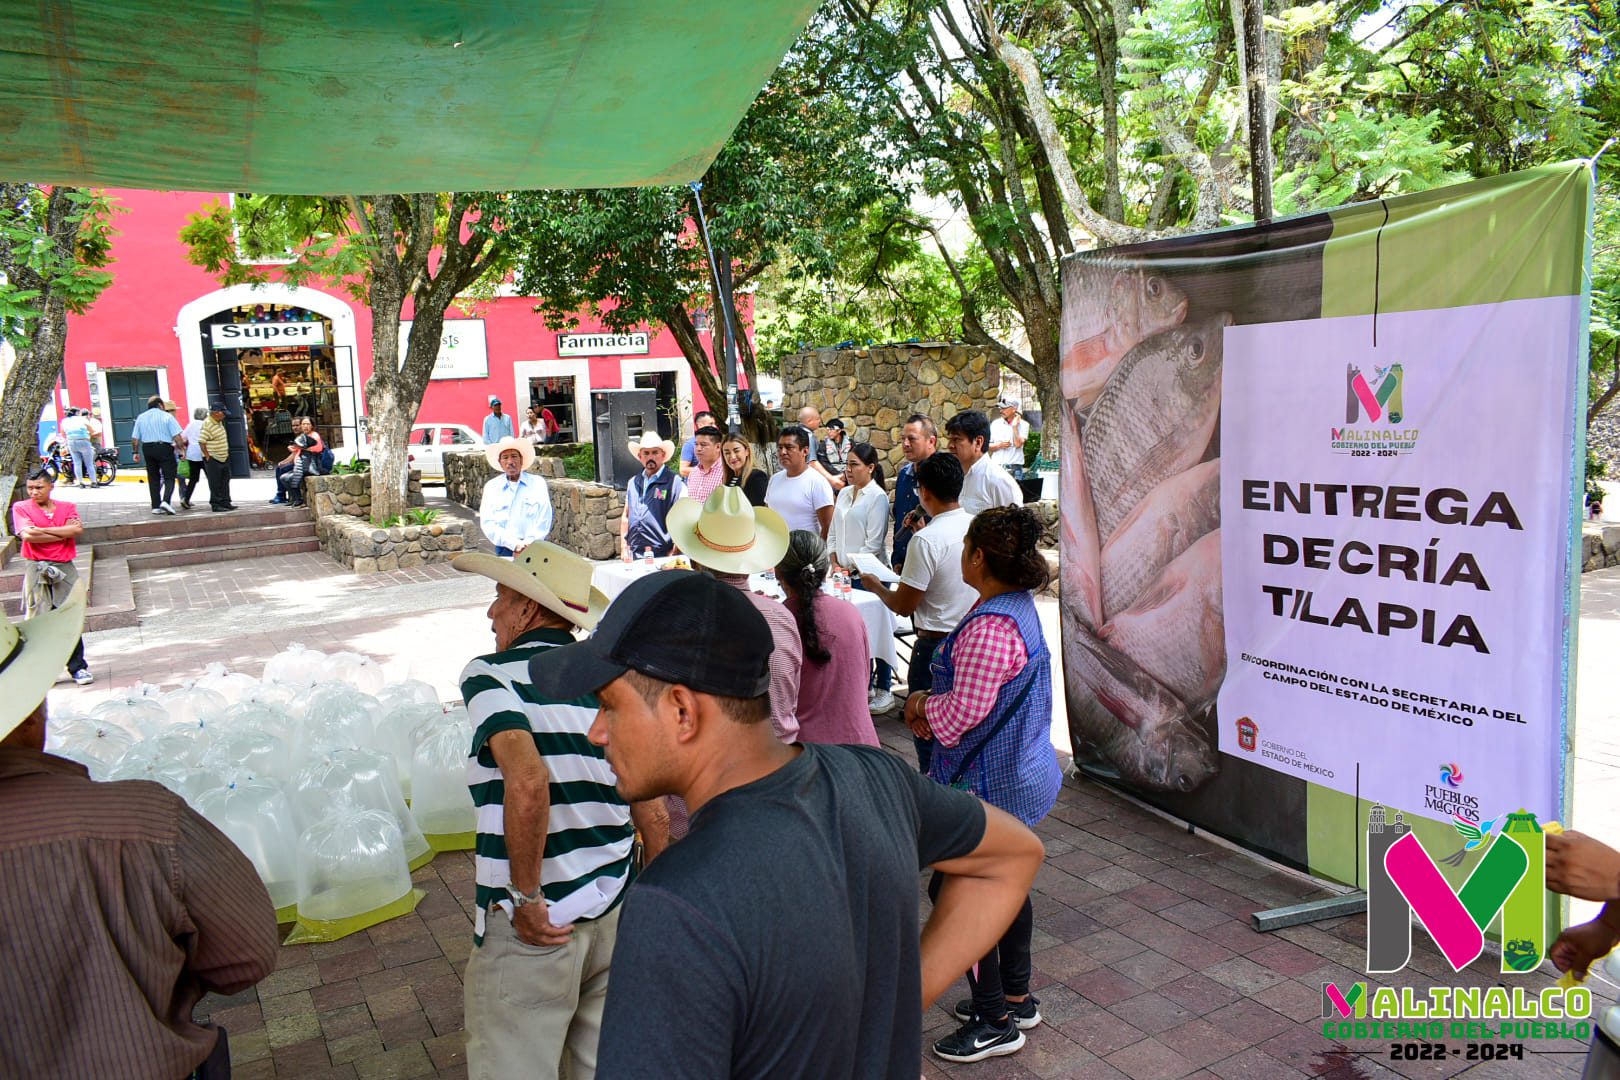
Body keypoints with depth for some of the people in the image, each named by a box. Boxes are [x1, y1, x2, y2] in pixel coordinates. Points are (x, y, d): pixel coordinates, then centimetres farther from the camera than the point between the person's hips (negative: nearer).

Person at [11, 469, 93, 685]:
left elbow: (77, 530, -7)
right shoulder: (21, 508, 5)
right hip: (36, 569, -1)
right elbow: (27, 535, -11)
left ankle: (77, 667, 6)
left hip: (64, 569, 1)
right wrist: (64, 532, -6)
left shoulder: (67, 507, 11)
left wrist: (42, 530, -7)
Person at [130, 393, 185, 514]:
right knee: (169, 477, -3)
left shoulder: (141, 417, 10)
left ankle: (155, 506, 11)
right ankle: (165, 500, -25)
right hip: (164, 447, -4)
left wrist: (136, 452, 17)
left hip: (147, 449, 4)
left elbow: (134, 438, 8)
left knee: (153, 478, 12)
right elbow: (177, 436, -11)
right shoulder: (166, 416, -2)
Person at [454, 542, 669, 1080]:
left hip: (532, 931, -5)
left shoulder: (490, 673, -11)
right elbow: (653, 816, 5)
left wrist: (526, 899, -18)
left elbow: (527, 781, -29)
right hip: (614, 915, 5)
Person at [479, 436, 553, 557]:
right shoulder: (491, 487, 10)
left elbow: (544, 520, 2)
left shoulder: (538, 483, 8)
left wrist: (528, 544, -10)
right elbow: (487, 523, 2)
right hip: (504, 549, 1)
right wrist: (515, 544, -9)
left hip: (534, 548, 0)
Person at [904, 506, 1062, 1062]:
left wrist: (924, 704, -8)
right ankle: (1016, 997, 38)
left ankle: (994, 1022, 19)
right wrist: (933, 704, 1)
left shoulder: (989, 627, -28)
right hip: (1021, 776, 10)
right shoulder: (1019, 607, 5)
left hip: (986, 785, -10)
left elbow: (964, 711, -27)